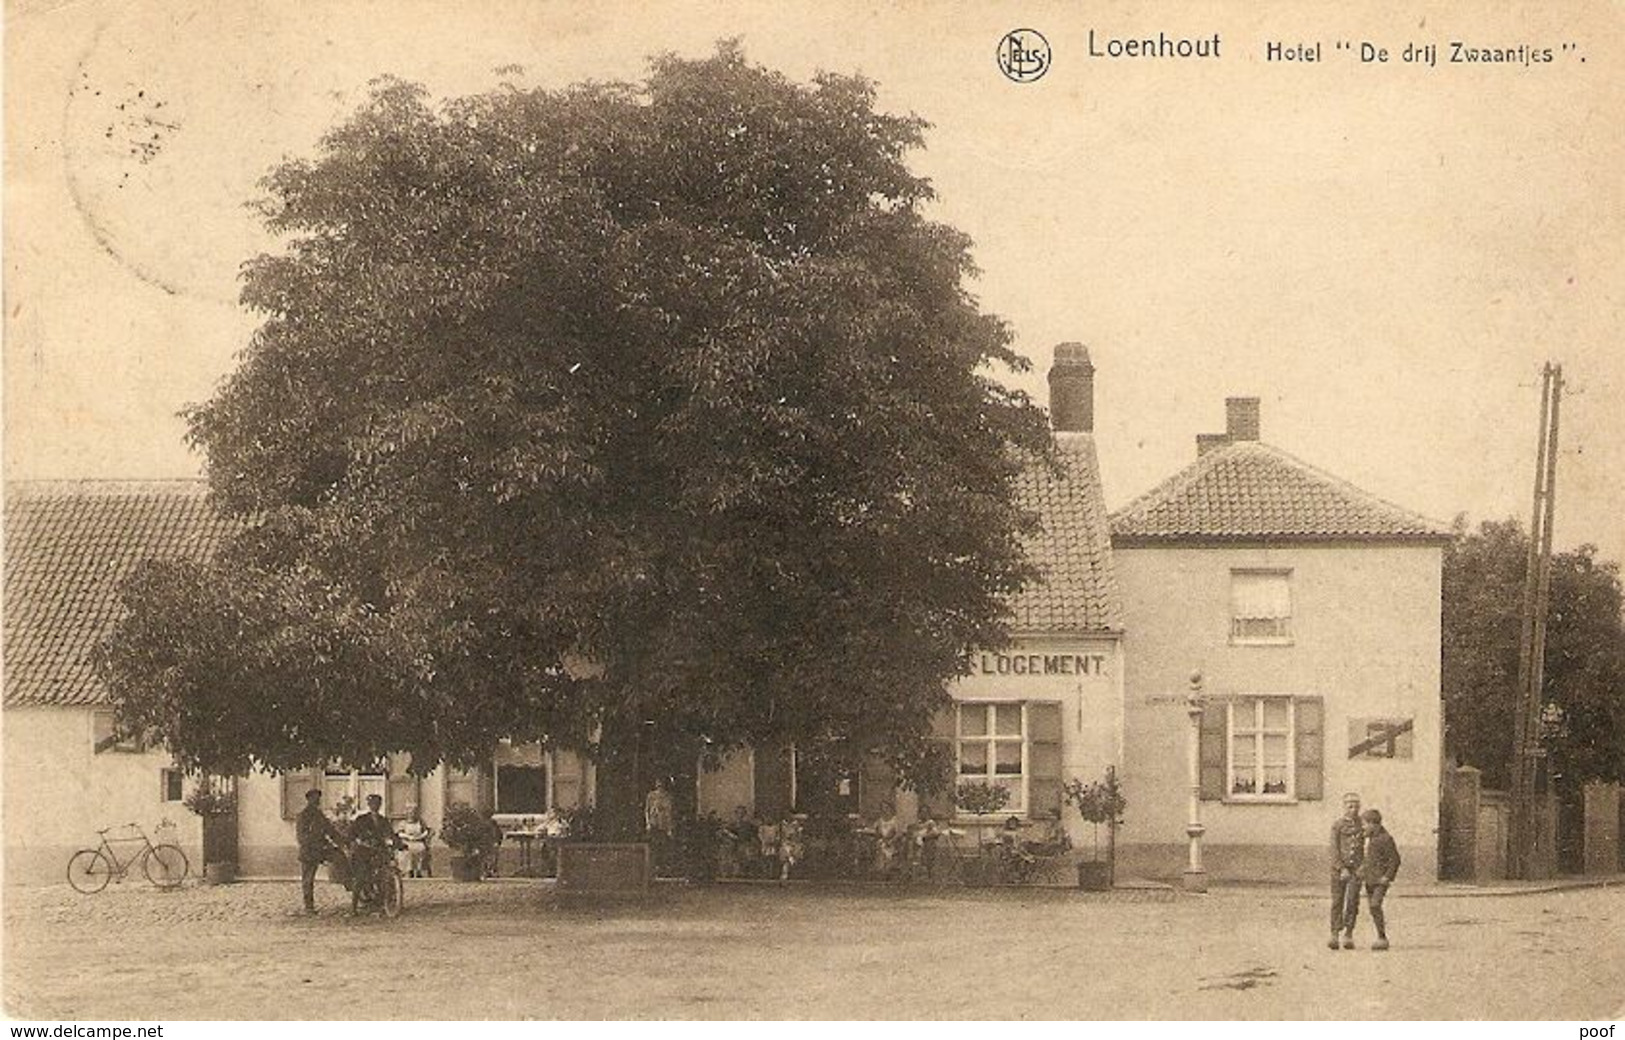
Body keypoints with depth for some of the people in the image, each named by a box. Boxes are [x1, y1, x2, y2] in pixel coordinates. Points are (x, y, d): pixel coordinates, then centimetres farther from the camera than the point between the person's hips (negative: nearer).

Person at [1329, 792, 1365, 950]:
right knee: (1337, 901, 1)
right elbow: (1334, 849, -5)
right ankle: (1334, 934, 5)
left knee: (1353, 901, -4)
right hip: (1339, 867, -2)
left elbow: (1363, 847, 14)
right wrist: (1341, 869, -12)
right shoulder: (1337, 824, -1)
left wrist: (1362, 867, 2)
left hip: (1356, 868, 2)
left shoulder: (1362, 824, 7)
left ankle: (1348, 934, 2)